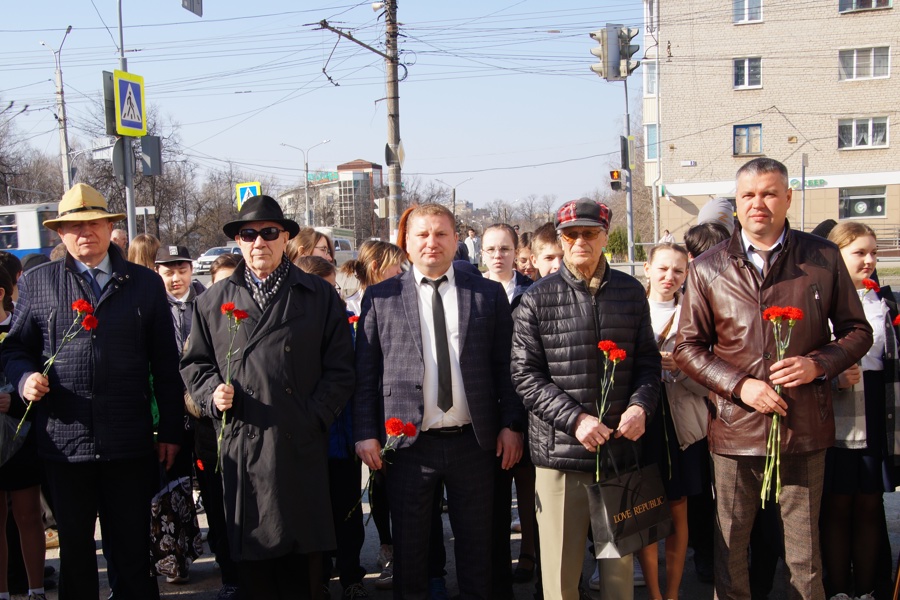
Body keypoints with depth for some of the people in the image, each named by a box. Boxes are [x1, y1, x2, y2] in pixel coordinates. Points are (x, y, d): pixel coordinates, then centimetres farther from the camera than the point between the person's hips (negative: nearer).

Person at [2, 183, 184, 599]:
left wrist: (171, 430, 5)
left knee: (132, 549, 8)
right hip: (63, 443, 1)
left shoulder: (146, 284, 6)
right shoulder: (37, 283, 7)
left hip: (129, 444, 0)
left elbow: (165, 364, 7)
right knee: (75, 549, 13)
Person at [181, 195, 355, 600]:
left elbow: (339, 368, 4)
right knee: (252, 556, 6)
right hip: (241, 446, 2)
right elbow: (194, 362, 17)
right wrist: (212, 393, -3)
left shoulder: (319, 296, 7)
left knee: (304, 558, 5)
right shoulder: (213, 301, 13)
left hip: (301, 445, -1)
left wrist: (314, 416, -7)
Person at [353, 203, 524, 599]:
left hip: (473, 442, 1)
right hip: (408, 445, -1)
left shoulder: (488, 294, 5)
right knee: (409, 549, 12)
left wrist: (510, 424, 0)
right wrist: (366, 433, -4)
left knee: (477, 548, 13)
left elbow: (504, 365, 5)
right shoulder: (380, 298, 2)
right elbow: (364, 372, 1)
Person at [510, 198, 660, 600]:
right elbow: (526, 375, -5)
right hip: (560, 450, -2)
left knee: (620, 565, 15)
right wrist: (575, 418, -15)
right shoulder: (538, 299, -2)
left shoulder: (631, 292, 7)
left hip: (621, 445, 3)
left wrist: (640, 406, -7)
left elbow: (648, 361, 11)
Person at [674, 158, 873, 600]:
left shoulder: (824, 259, 2)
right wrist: (739, 385, -11)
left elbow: (857, 331, 8)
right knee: (729, 548, 11)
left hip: (804, 427, 0)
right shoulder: (707, 269, 2)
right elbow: (687, 348, 3)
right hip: (735, 429, 0)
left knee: (805, 551, 11)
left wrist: (817, 363, -11)